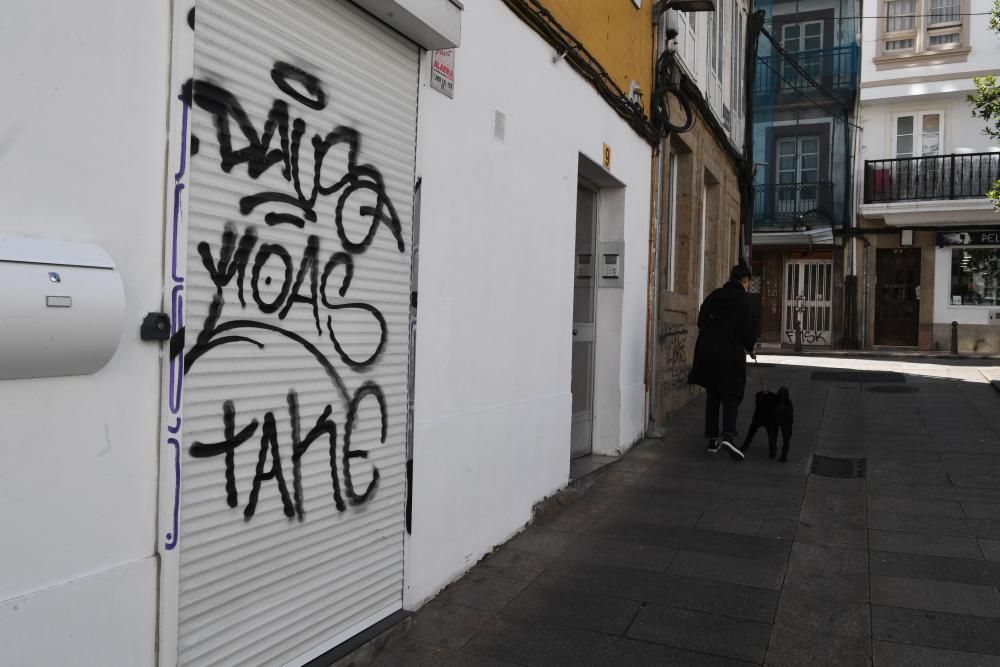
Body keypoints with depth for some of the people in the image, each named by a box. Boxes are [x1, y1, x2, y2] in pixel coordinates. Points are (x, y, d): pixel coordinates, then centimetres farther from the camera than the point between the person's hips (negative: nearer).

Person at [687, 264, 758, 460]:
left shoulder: (714, 296, 8)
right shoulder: (744, 301, -7)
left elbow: (700, 324, 8)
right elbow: (748, 332, -8)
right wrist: (750, 349, 11)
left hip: (707, 351, 5)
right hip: (731, 354, -5)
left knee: (712, 395, 14)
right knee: (732, 395, 2)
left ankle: (713, 439, 16)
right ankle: (728, 435, -18)